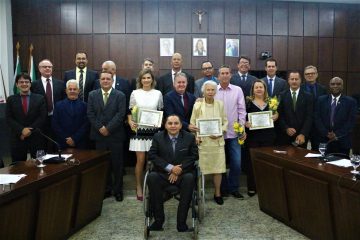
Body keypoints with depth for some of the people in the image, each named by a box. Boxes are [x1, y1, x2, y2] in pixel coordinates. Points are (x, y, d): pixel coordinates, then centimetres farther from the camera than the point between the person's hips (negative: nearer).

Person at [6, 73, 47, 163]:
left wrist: (30, 130, -11)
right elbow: (9, 119, 1)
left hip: (36, 137, 0)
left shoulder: (40, 98, 5)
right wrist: (22, 130, -13)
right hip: (17, 138, 1)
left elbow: (43, 117, -2)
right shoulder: (11, 100, 8)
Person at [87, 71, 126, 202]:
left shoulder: (120, 95, 0)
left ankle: (118, 190, 15)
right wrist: (100, 128, -9)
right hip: (99, 134, 2)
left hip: (115, 135, -2)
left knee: (117, 164, 4)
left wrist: (108, 128, -14)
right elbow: (90, 114, 2)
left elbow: (120, 114, -8)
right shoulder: (92, 95, 9)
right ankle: (106, 189, 20)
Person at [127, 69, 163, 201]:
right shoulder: (135, 93, 4)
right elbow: (130, 111, 6)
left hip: (153, 130, 1)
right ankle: (139, 187, 15)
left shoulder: (158, 93, 6)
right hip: (139, 130, -1)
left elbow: (161, 112, 11)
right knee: (140, 160, -1)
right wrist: (130, 122, -11)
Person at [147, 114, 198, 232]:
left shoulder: (189, 137, 7)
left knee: (189, 178, -34)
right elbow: (152, 155, -1)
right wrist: (170, 168, -14)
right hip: (163, 173, 1)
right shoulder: (158, 137, 7)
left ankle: (181, 222, -26)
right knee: (151, 177, -31)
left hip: (183, 173, 0)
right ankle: (158, 220, -21)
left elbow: (194, 156, 1)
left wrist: (179, 169, -12)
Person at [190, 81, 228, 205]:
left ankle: (217, 193, 19)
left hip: (217, 141, 2)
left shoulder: (220, 104, 7)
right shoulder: (198, 105, 2)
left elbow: (225, 121, 9)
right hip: (202, 141, -1)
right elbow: (193, 123, 4)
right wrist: (196, 137, -7)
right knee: (200, 168, -1)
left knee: (218, 168, 4)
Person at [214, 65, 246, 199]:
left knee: (236, 163, 2)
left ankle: (233, 188, 21)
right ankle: (223, 188, 25)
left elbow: (241, 110, 4)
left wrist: (242, 128, -3)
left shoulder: (237, 90, 3)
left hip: (234, 132, 1)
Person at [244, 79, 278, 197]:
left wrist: (276, 116, -7)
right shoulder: (248, 102, 1)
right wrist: (245, 123, -20)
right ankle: (252, 187, 11)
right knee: (251, 161, 1)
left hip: (268, 135, 2)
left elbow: (276, 114, 15)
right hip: (252, 135, -2)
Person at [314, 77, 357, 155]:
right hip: (324, 141, 1)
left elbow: (351, 121, -4)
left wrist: (337, 135, -13)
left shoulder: (350, 101, 3)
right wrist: (326, 133, -10)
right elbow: (317, 119, 1)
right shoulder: (321, 100, 7)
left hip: (342, 142, -1)